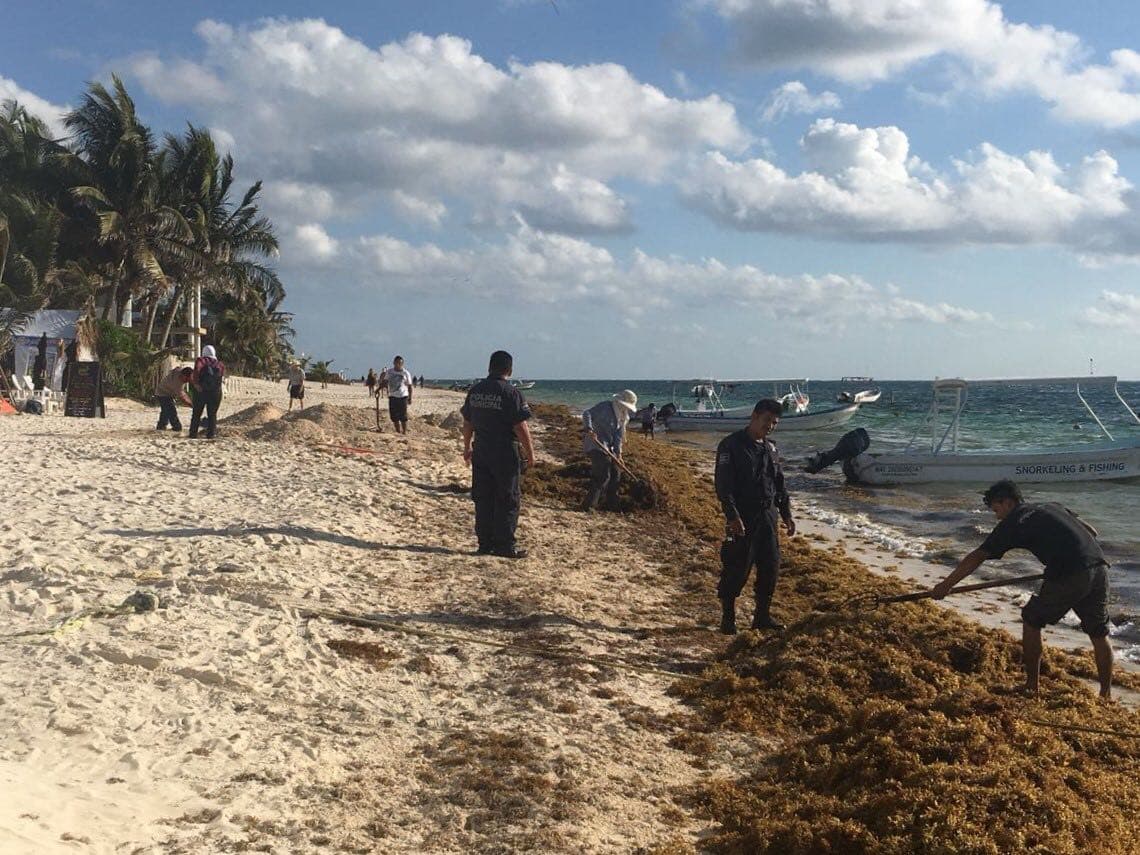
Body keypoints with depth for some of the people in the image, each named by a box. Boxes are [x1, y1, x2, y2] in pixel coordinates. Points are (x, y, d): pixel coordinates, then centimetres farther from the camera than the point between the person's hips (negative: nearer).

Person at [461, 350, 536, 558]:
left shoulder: (474, 391, 6)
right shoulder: (511, 394, -12)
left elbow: (467, 422, 13)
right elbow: (520, 426, -14)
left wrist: (467, 447, 24)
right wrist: (530, 452, -5)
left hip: (480, 453, 6)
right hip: (505, 453, -6)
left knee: (483, 499, 10)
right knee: (508, 501, 2)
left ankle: (485, 543, 15)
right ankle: (505, 545, 3)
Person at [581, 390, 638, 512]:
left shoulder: (624, 417, 8)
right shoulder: (604, 407, -17)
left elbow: (619, 435, 5)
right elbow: (587, 414, -26)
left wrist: (618, 451, -6)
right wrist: (589, 429, -43)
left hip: (608, 447, 9)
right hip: (595, 445, -9)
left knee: (615, 474, 13)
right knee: (603, 475, -17)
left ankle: (612, 504, 27)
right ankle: (589, 505, -14)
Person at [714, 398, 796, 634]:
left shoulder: (770, 448, 13)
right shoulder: (731, 445, -9)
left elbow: (780, 484, 20)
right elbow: (723, 485, -15)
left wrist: (787, 514, 14)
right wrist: (732, 516, -22)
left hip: (767, 517, 7)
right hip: (742, 519, -7)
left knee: (770, 567, 7)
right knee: (736, 570, -3)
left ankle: (763, 616, 20)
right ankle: (728, 617, 10)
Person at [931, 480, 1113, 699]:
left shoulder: (1013, 523, 7)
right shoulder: (1053, 507, 25)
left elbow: (976, 558, 6)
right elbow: (1091, 532, 24)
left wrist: (945, 586, 9)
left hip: (1068, 577, -6)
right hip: (1100, 568, 6)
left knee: (1032, 622, 14)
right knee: (1099, 634, 18)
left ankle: (1032, 687, 17)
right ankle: (1106, 695, 21)